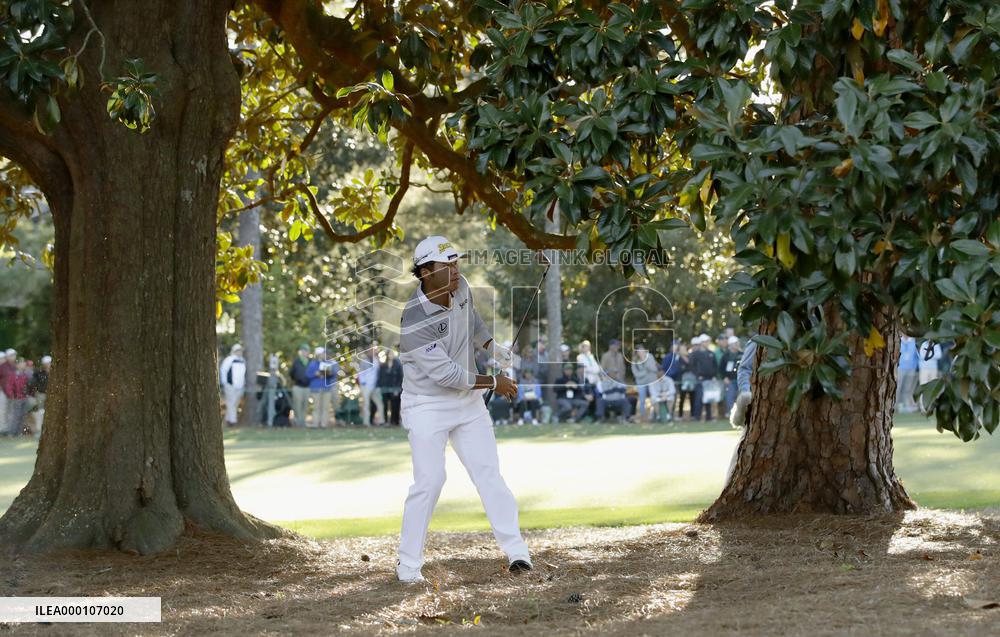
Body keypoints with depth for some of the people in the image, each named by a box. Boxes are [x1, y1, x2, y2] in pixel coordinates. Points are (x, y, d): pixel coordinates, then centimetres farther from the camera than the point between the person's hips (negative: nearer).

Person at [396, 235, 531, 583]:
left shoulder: (461, 287, -6)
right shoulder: (414, 322, -27)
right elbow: (445, 373, -25)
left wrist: (492, 346, 7)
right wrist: (493, 383, -16)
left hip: (467, 399, 6)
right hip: (427, 406, -6)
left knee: (488, 472, 0)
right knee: (429, 482, -12)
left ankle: (516, 551, 0)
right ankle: (408, 566, 0)